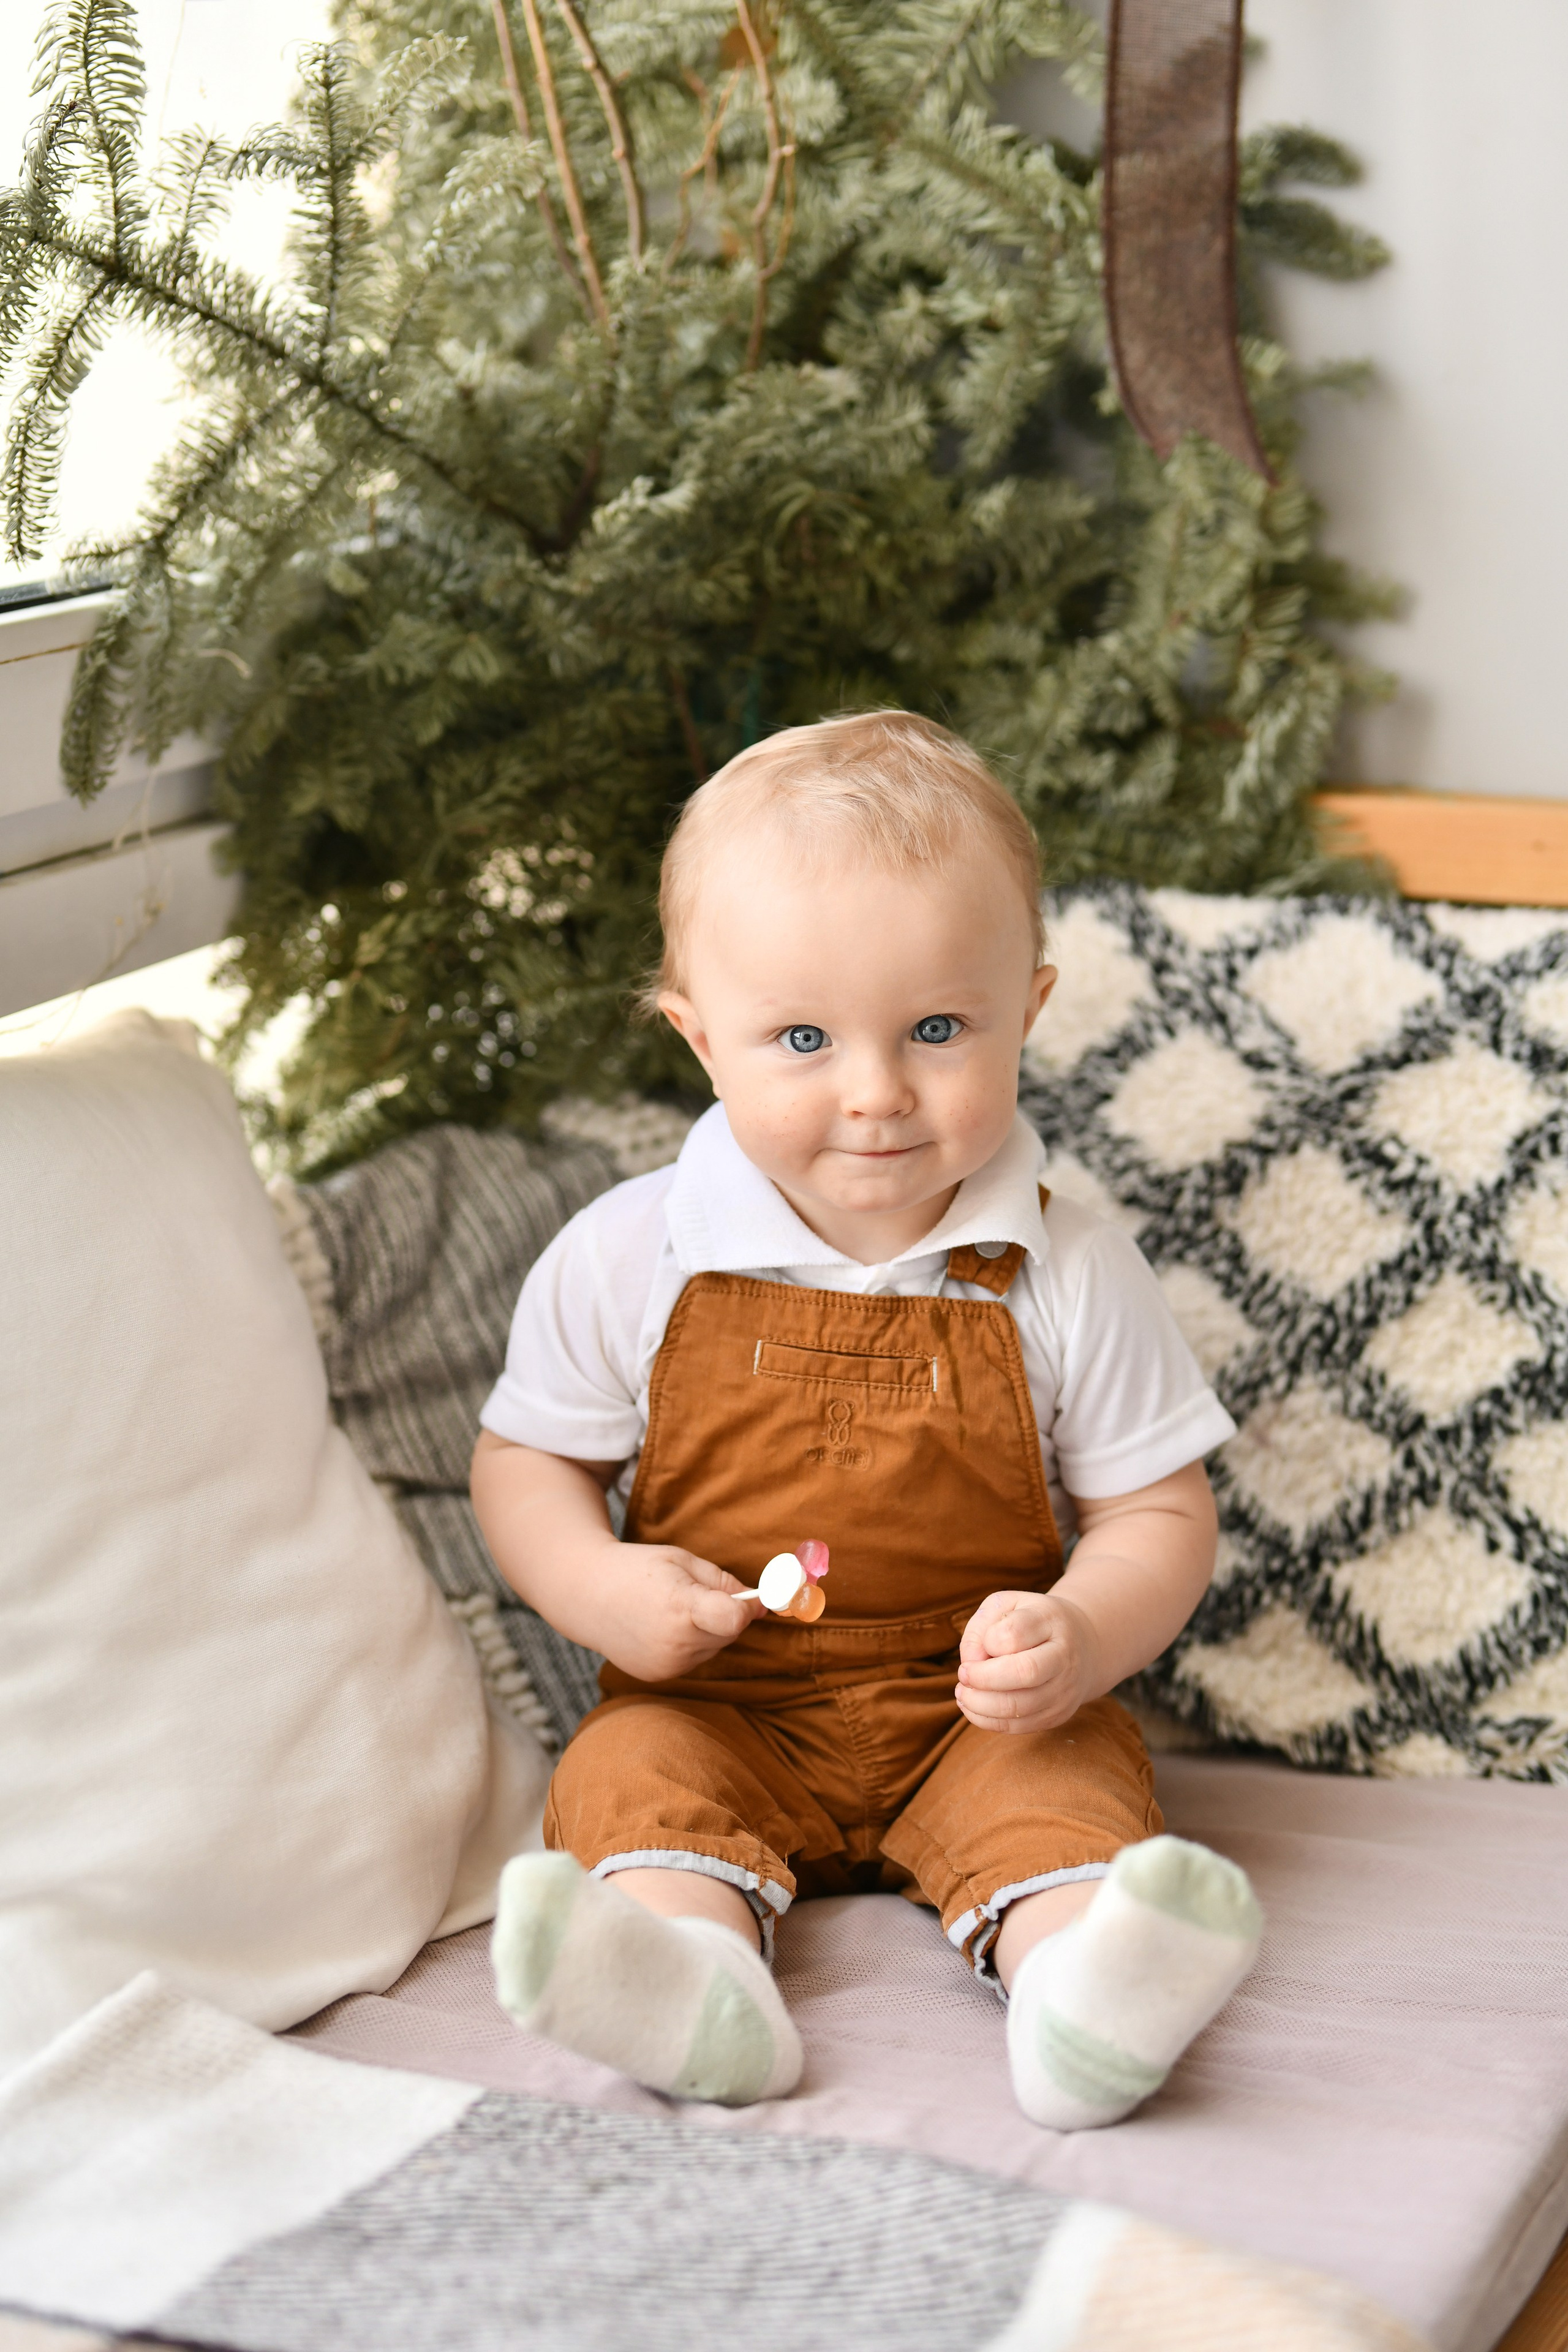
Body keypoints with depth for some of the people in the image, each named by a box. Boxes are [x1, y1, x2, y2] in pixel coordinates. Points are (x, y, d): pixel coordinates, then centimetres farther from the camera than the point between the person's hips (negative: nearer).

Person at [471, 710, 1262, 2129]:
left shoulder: (1070, 1279, -7)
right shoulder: (628, 1261, -6)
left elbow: (1157, 1515, -1)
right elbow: (525, 1462, 5)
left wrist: (1080, 1636, -23)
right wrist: (599, 1588, -17)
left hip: (978, 1718, -1)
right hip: (716, 1707, 1)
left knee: (1069, 1784, -28)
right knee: (634, 1775, -27)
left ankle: (1079, 1982, -52)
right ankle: (696, 1979, -50)